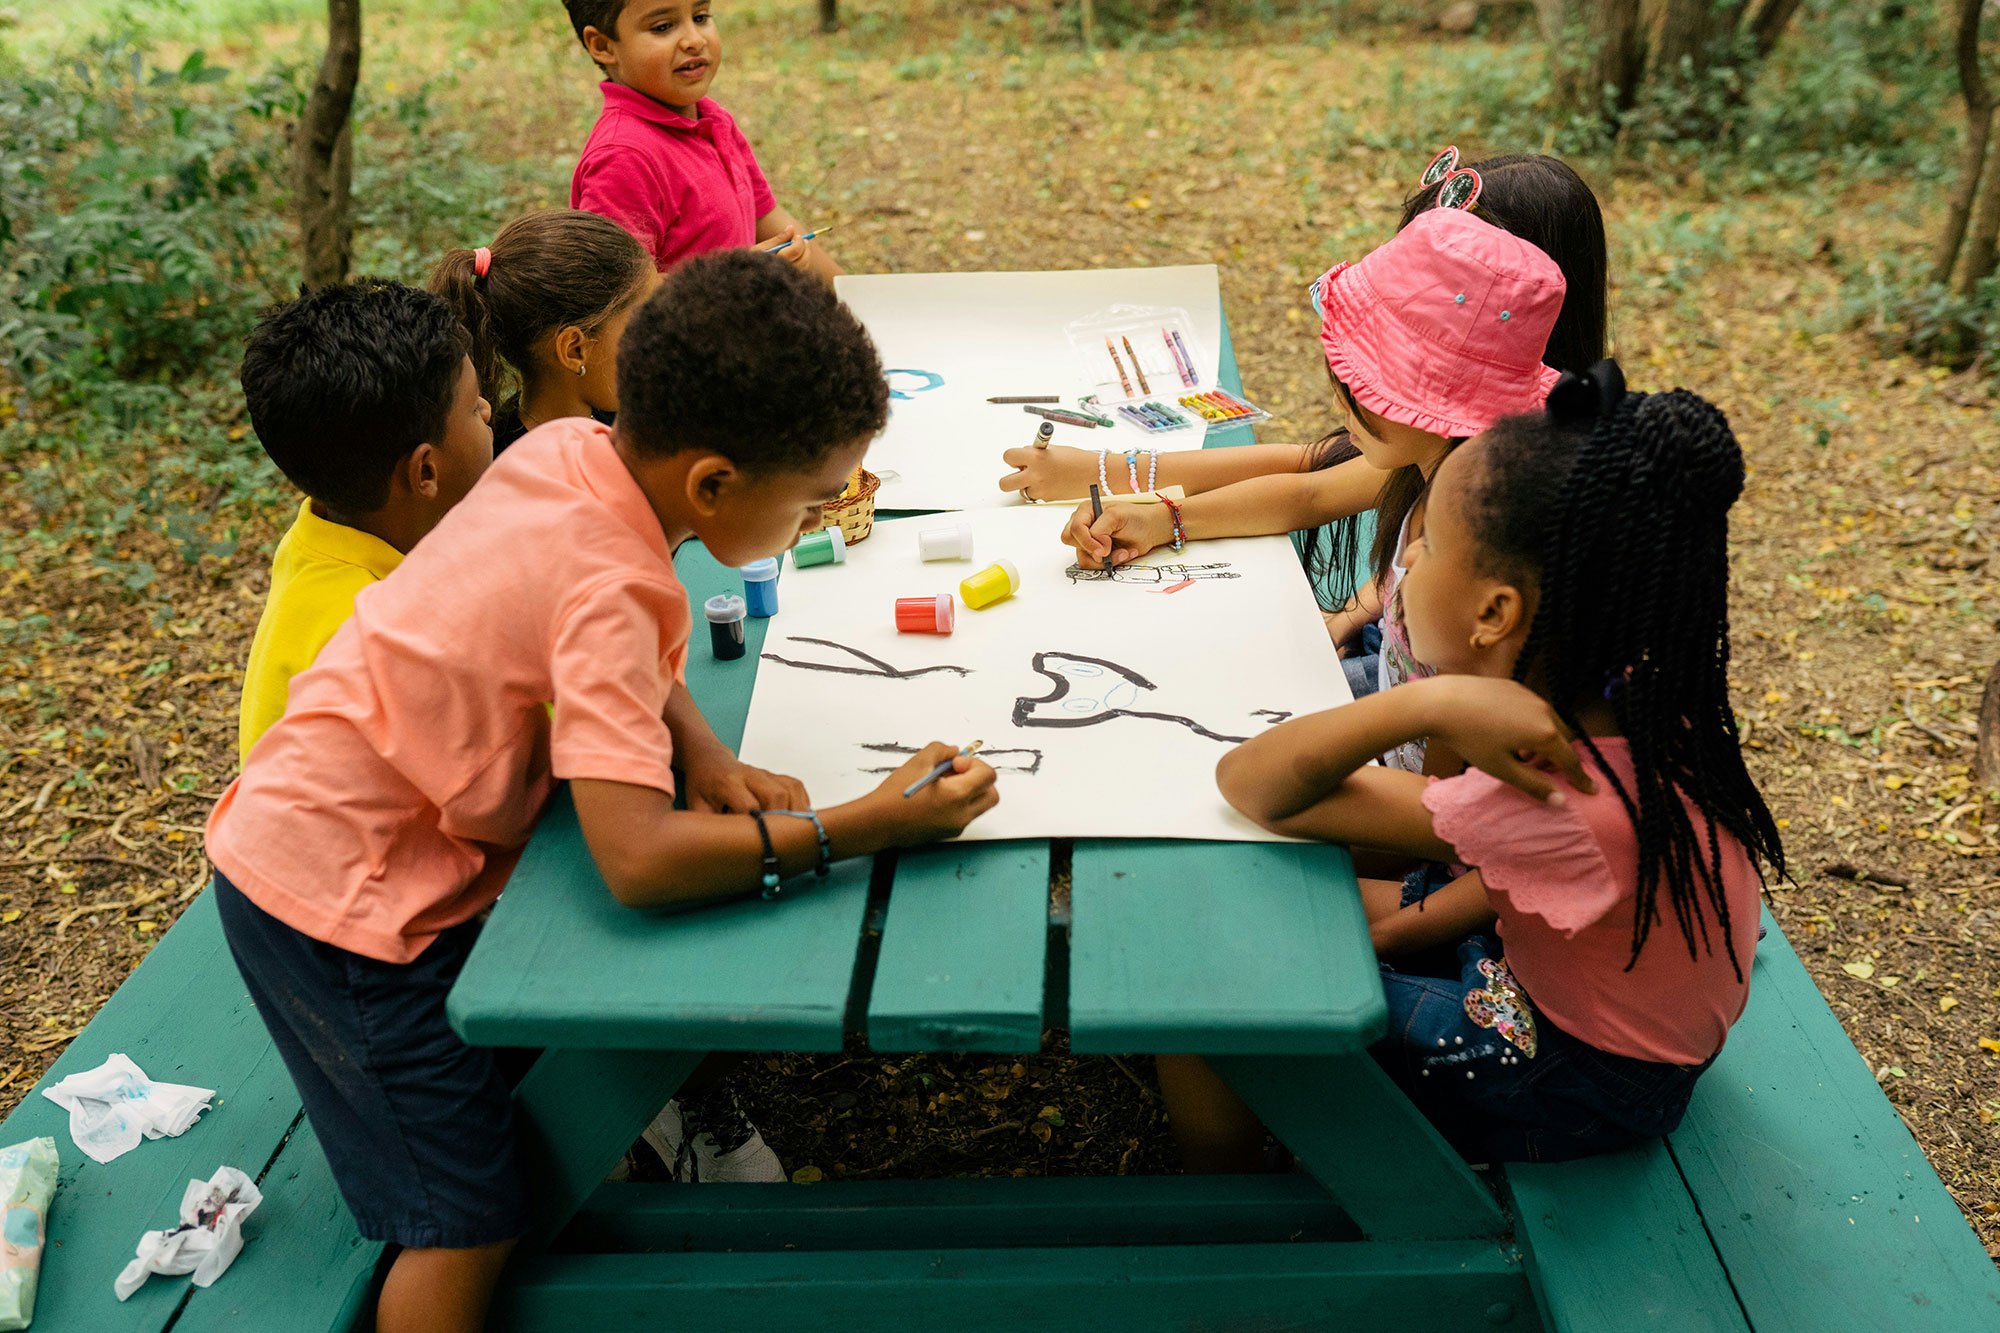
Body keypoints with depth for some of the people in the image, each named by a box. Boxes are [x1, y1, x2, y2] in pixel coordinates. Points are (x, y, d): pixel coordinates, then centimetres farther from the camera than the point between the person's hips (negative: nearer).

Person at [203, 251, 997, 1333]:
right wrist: (866, 827, -32)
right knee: (471, 1225, -2)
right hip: (334, 892, -8)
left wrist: (702, 756, -7)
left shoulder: (568, 446, -7)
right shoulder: (607, 589, -31)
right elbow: (640, 862, -39)